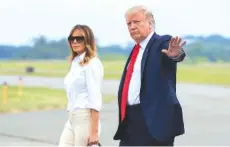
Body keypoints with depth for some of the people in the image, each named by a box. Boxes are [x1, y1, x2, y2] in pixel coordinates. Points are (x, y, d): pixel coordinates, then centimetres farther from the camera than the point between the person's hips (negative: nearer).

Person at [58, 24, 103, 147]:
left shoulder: (92, 63, -10)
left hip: (86, 119, -8)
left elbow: (95, 99, -16)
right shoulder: (75, 63, 16)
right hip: (71, 119, 8)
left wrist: (94, 131, -20)